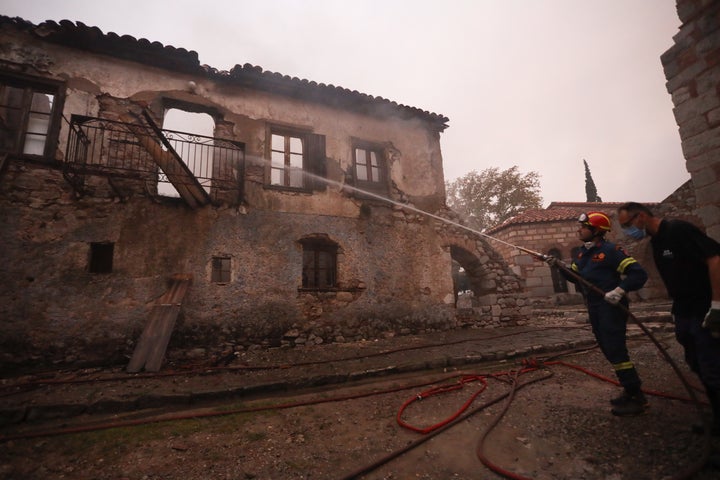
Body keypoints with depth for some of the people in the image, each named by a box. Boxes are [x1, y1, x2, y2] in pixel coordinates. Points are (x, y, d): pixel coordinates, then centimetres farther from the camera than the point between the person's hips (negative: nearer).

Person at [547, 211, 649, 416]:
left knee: (616, 349, -8)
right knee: (608, 350, 15)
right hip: (594, 307, 9)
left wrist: (620, 290, -27)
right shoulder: (582, 252, 11)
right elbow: (575, 277, 17)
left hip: (612, 306, -9)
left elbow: (639, 274, -16)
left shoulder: (610, 250, -14)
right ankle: (630, 391, 29)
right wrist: (560, 266, 1)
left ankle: (638, 398, 6)